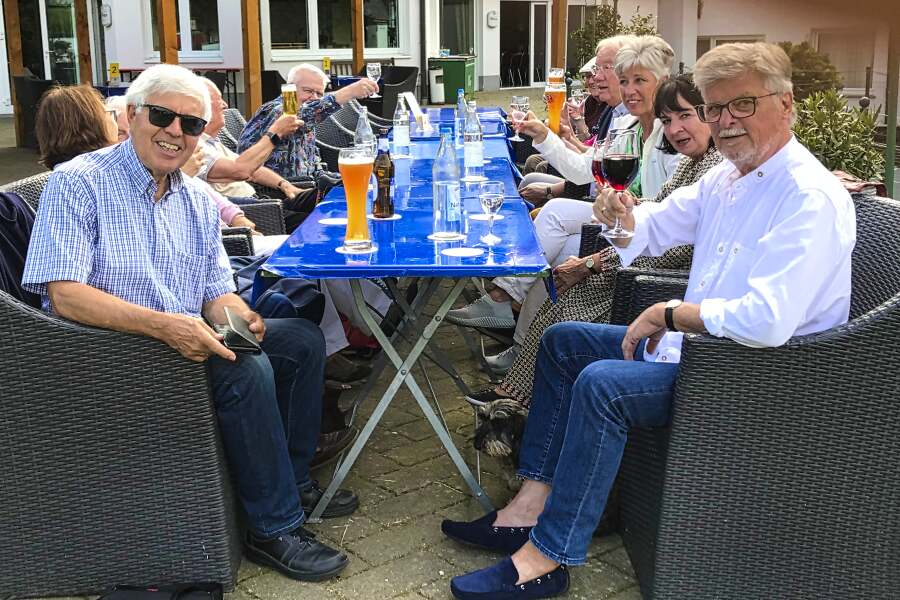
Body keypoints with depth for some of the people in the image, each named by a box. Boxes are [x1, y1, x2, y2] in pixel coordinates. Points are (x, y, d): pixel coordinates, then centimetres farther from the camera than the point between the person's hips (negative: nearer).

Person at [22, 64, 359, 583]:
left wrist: (237, 317, -16)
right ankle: (275, 529, -13)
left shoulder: (198, 200, 9)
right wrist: (162, 325, -35)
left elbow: (218, 292, 10)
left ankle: (292, 481, 14)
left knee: (302, 339, 3)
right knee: (246, 368, -27)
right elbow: (63, 294, -23)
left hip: (188, 340, 8)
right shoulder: (78, 183, -13)